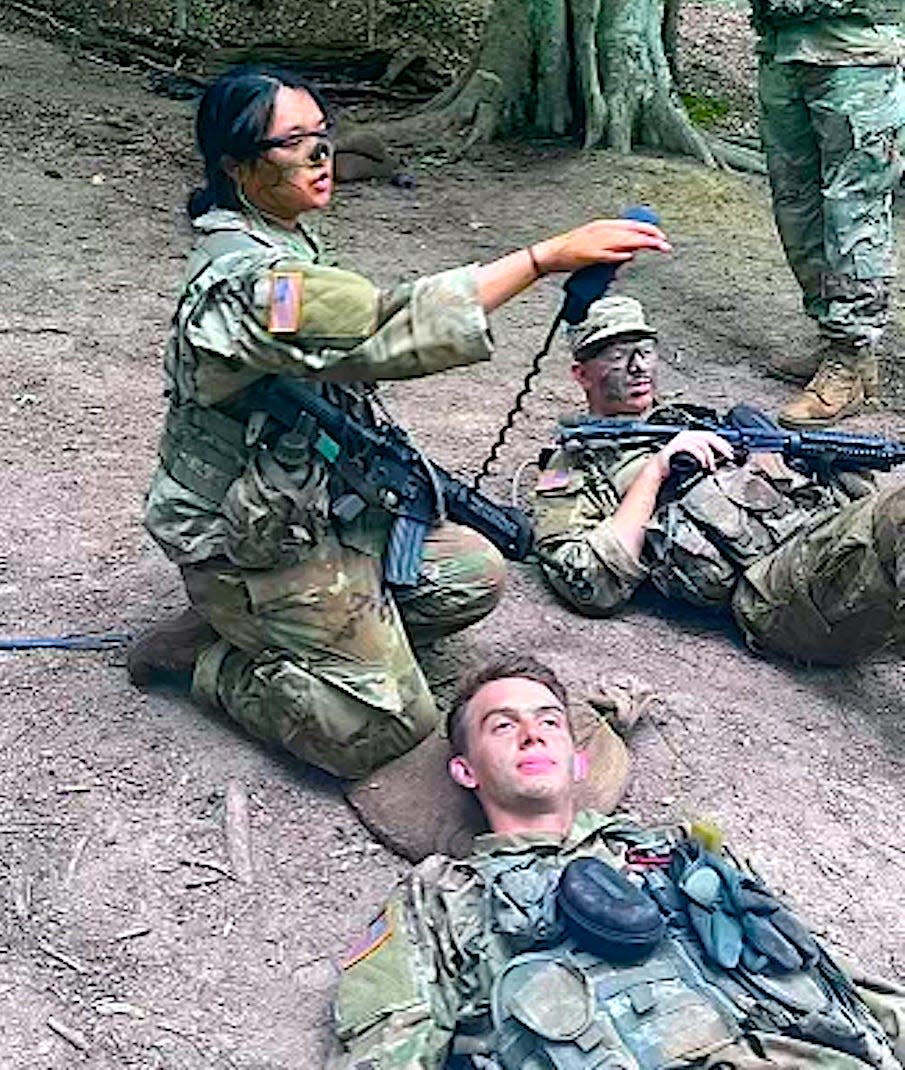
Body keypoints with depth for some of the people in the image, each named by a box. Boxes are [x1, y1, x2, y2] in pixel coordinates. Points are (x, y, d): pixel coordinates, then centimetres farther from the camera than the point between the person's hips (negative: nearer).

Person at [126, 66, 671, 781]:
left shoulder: (279, 242, 6)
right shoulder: (250, 279, -28)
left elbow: (343, 350, 19)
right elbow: (392, 330, -40)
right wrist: (547, 255, -41)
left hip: (318, 503, 10)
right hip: (251, 545, -10)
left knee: (474, 576, 9)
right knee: (388, 723, -14)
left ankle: (283, 634, 11)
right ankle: (210, 661, 4)